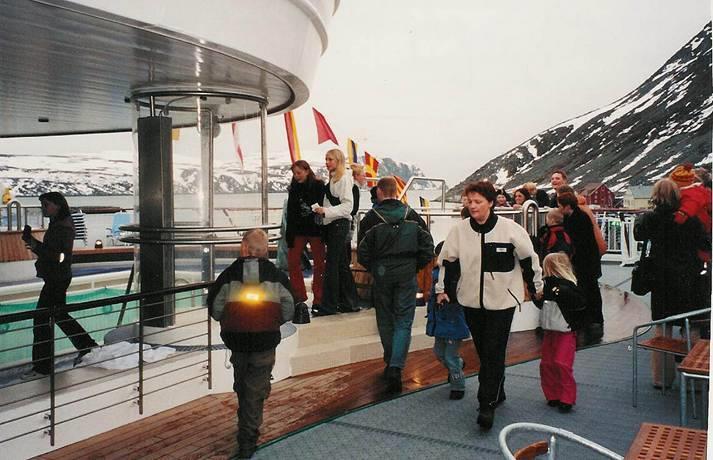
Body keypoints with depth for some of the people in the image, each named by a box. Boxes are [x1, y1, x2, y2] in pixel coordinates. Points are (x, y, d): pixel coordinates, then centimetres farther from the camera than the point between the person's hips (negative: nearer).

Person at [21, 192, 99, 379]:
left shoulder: (63, 228, -18)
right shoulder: (58, 224, 13)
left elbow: (59, 256, -26)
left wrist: (35, 245, -28)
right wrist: (32, 241, 7)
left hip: (57, 279, -10)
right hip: (55, 278, 10)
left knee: (41, 319, -6)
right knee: (59, 315, 20)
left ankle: (42, 366, 2)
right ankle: (87, 347, 31)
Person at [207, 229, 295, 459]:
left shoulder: (229, 275, -8)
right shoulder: (276, 275, -7)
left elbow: (215, 309, -1)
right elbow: (289, 310, 0)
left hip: (236, 340, 1)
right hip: (266, 341, -1)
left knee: (241, 386, 22)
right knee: (256, 390, 8)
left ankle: (247, 429, 38)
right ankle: (247, 440, 8)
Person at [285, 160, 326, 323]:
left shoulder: (319, 186, -7)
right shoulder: (294, 189, 6)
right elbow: (290, 214, 7)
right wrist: (289, 237, 3)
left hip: (315, 230, -5)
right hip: (299, 230, 5)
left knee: (319, 265, 2)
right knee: (292, 262, 3)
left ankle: (318, 300, 10)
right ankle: (299, 296, 16)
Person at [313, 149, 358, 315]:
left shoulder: (344, 178, -10)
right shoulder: (332, 178, 16)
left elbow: (348, 205, -17)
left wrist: (326, 211, -22)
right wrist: (321, 210, 9)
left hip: (340, 224, -9)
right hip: (332, 224, 9)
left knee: (332, 265, -6)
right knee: (341, 264, 12)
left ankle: (329, 305, 0)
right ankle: (349, 303, 20)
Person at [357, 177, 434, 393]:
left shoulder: (371, 217, -6)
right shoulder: (412, 216, 1)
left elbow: (362, 252, -6)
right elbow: (427, 248, 1)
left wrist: (373, 269, 10)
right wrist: (415, 267, 12)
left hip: (381, 273, -1)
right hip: (407, 274, 1)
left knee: (385, 320, 15)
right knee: (404, 322, 3)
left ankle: (391, 363, 26)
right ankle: (396, 367, -10)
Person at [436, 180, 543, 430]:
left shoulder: (510, 229, -9)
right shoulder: (459, 229, -2)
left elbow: (529, 258, 3)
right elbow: (445, 259, 10)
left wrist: (536, 287, 10)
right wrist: (441, 288, 11)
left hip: (502, 299, -3)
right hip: (471, 299, 3)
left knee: (494, 352, -5)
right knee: (483, 351, 12)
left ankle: (488, 404, 1)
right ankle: (496, 393, 30)